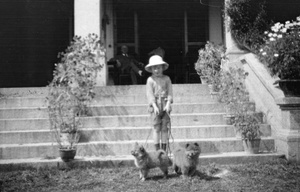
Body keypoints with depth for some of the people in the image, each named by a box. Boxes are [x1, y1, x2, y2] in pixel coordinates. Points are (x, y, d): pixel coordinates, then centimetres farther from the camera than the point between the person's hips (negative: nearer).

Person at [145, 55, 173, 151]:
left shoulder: (166, 79, 7)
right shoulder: (150, 80, 2)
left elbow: (170, 92, 2)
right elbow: (150, 94, -5)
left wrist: (168, 104, -12)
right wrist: (154, 106, -17)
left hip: (165, 106, 2)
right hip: (155, 105, -2)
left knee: (165, 128, 4)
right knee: (157, 128, 0)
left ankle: (164, 150, 12)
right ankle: (157, 150, 7)